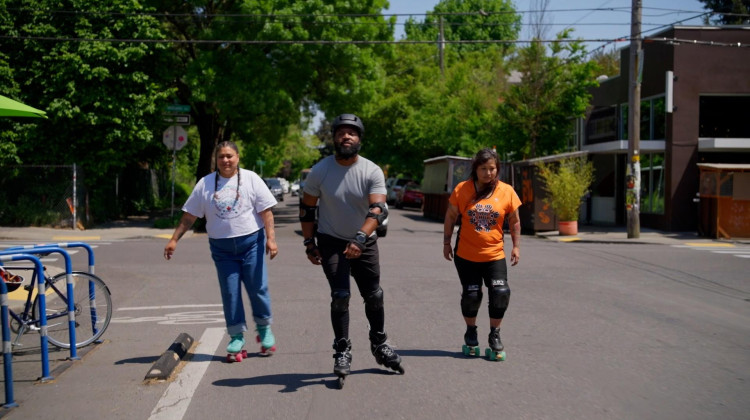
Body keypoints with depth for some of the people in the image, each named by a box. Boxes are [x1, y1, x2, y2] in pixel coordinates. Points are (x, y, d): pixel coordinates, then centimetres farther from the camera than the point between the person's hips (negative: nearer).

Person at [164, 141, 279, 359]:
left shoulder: (251, 179, 0)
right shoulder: (205, 184, 6)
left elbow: (266, 211, -3)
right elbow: (189, 216, 8)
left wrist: (270, 238, -12)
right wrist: (174, 240, 3)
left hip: (251, 242, -2)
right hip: (221, 247, 2)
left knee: (258, 288, 1)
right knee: (229, 292, 4)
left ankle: (264, 329, 22)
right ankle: (237, 336, 14)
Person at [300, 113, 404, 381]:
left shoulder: (373, 172, -13)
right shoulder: (320, 171, -9)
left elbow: (378, 209, -25)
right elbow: (307, 209, 1)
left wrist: (360, 238, -39)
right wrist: (309, 243, -1)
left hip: (364, 242, 1)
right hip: (331, 242, -1)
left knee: (374, 296, 8)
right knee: (340, 296, -12)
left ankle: (380, 345, 29)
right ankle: (342, 352, 2)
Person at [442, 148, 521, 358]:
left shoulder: (506, 191, -2)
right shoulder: (462, 190, -4)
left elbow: (514, 221, 7)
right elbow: (451, 217, 4)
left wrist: (516, 246, 4)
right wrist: (447, 243, 5)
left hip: (494, 255, 1)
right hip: (466, 254, 0)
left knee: (501, 292, -10)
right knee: (471, 294, 4)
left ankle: (495, 334, 11)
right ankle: (471, 331, 29)